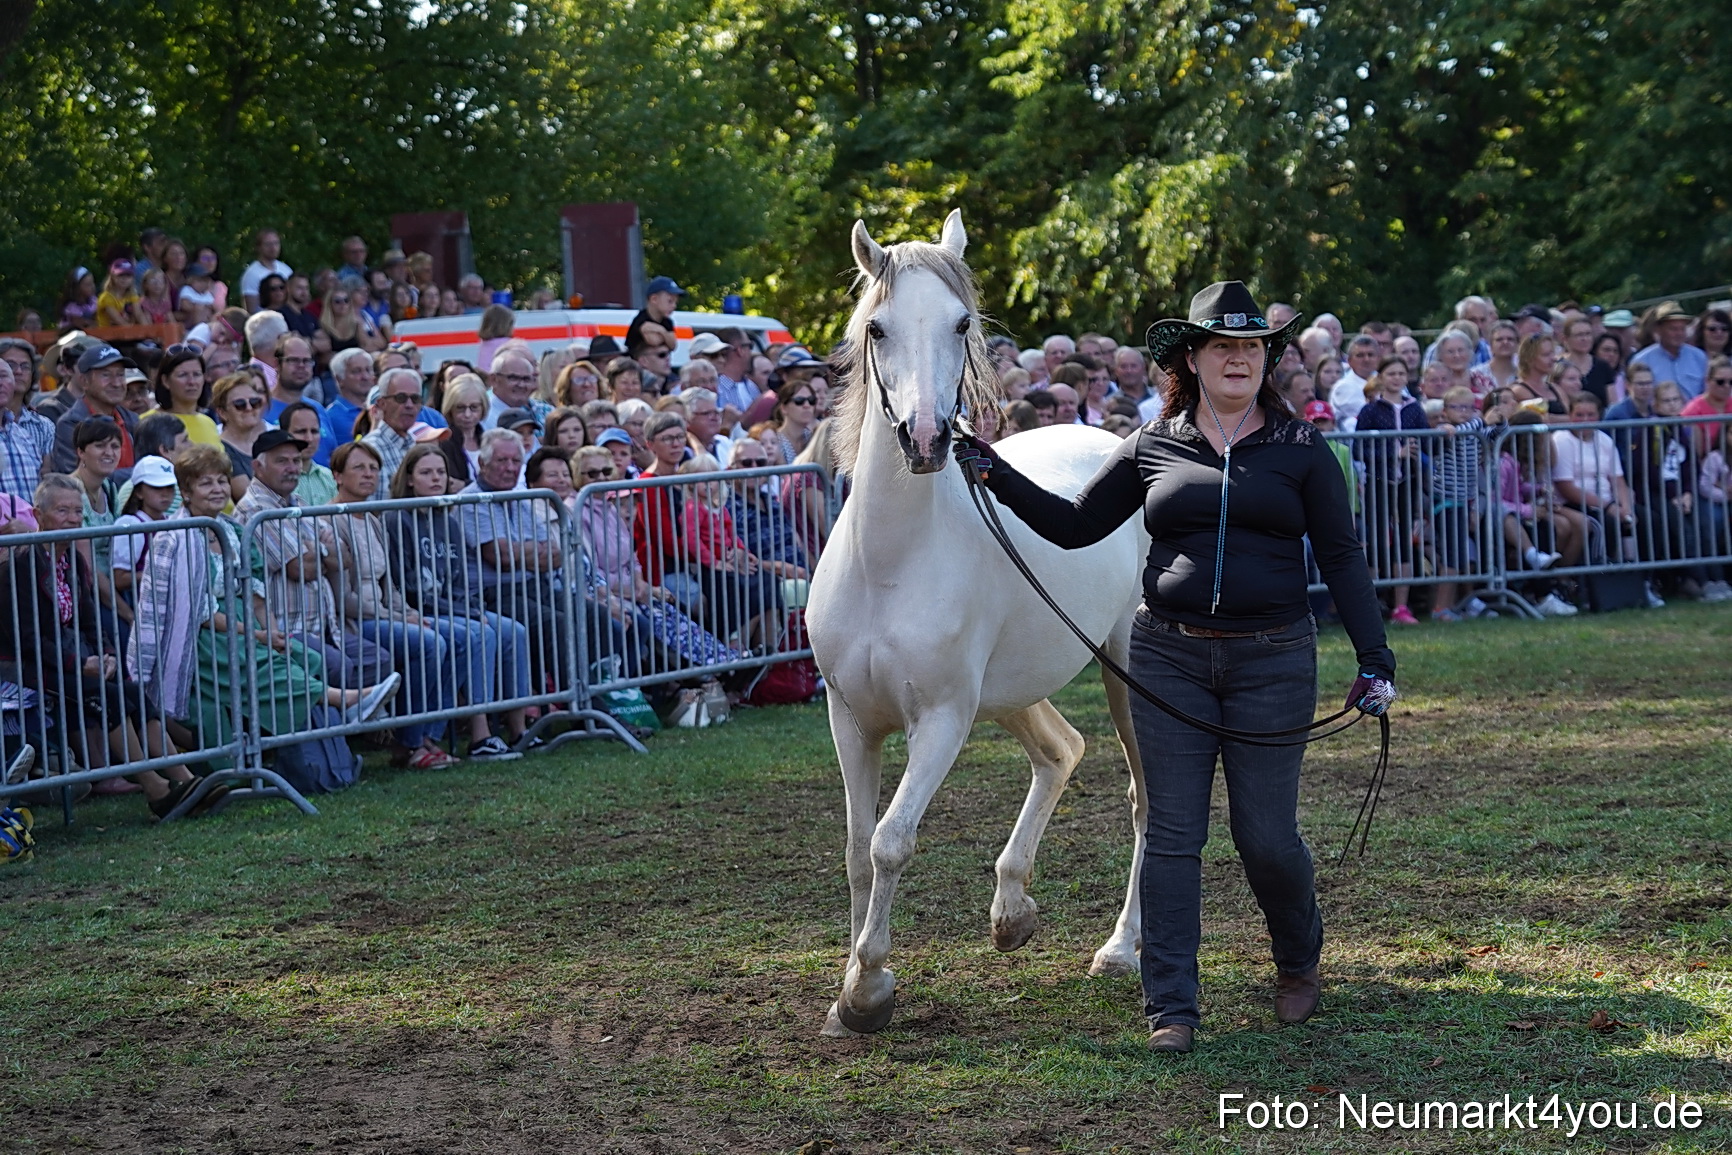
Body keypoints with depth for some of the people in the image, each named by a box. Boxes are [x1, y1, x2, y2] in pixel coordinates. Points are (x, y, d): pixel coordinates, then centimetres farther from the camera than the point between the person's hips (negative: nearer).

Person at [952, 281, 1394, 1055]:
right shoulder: (1151, 448, 5)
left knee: (1267, 838, 1)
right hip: (1169, 657, 1)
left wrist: (1374, 657, -5)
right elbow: (1074, 526, 11)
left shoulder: (1300, 449, 1)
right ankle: (1170, 1006, 5)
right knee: (1172, 836, 0)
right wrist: (997, 475, 0)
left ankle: (1299, 961, 30)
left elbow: (1341, 557, 1)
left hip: (1273, 660, -1)